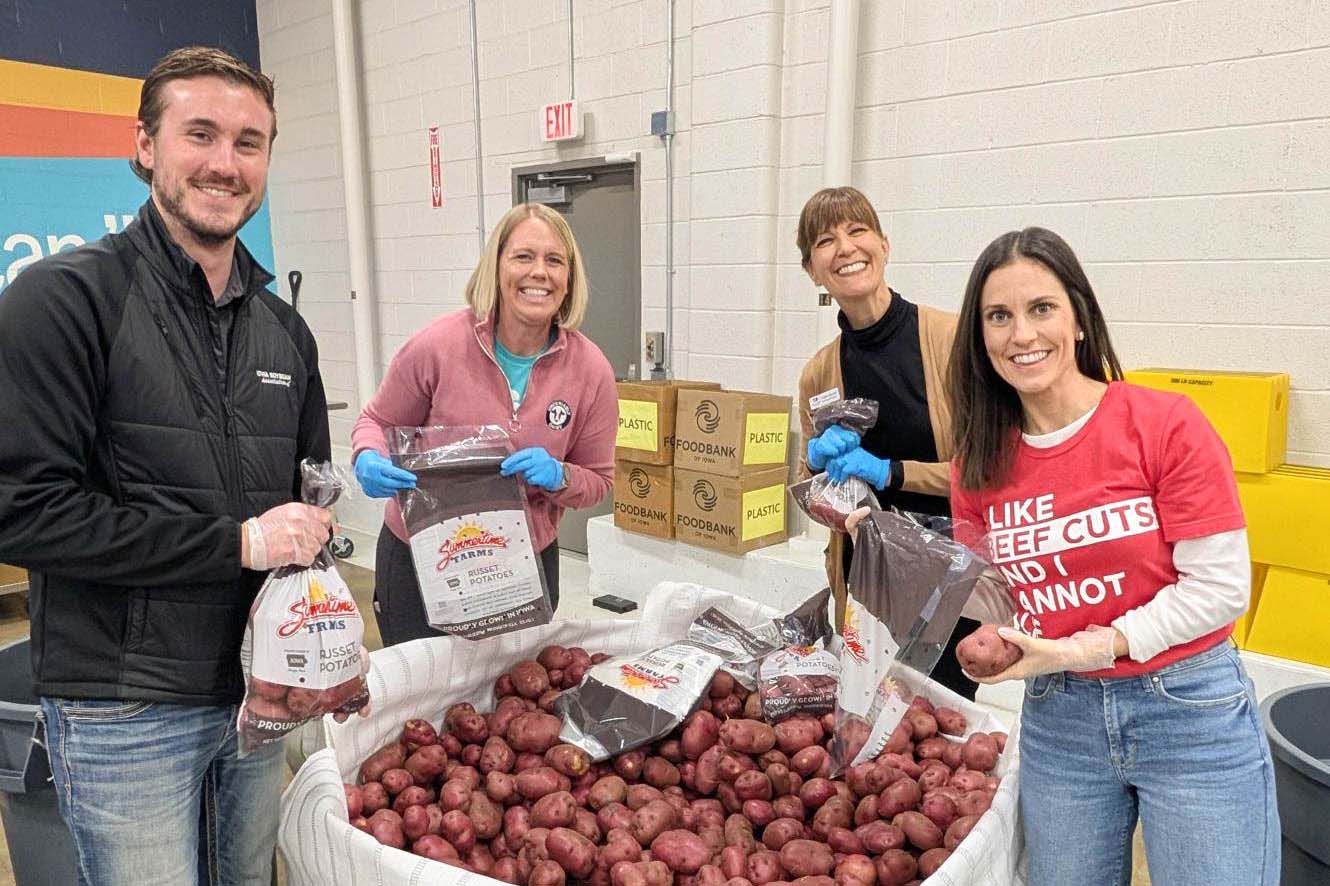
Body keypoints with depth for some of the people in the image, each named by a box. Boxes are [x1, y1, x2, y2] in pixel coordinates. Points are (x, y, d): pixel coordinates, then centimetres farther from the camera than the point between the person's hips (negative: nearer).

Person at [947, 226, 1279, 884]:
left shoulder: (1166, 425, -14)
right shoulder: (980, 461, -2)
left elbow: (1220, 587, -13)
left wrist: (1079, 650, -18)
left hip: (1191, 712, -3)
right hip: (1056, 720, 4)